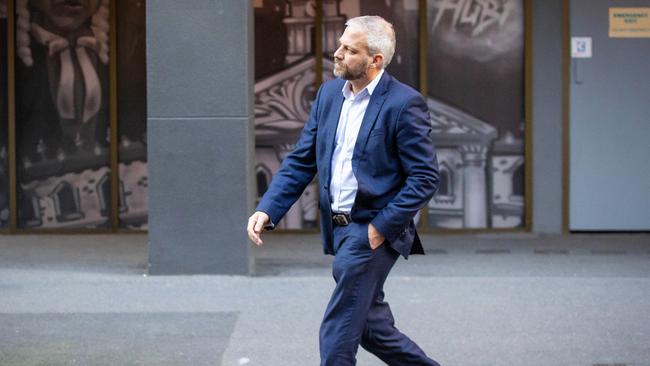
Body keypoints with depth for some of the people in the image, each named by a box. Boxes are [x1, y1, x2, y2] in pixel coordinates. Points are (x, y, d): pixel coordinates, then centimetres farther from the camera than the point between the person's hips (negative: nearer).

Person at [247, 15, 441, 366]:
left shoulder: (404, 103, -13)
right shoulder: (329, 93, 7)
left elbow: (425, 177, -14)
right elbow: (300, 160, 9)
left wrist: (381, 227, -17)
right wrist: (267, 210, -3)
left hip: (372, 232, -7)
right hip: (338, 229, 7)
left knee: (338, 335, -7)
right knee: (370, 327, 15)